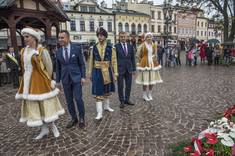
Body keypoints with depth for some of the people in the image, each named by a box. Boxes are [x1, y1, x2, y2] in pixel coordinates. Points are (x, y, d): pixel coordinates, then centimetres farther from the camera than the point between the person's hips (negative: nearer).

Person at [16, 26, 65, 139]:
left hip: (40, 81, -6)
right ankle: (44, 129, 25)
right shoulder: (23, 51, 9)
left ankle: (53, 126, 23)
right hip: (28, 82, 6)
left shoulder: (42, 51, -10)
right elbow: (25, 67, 13)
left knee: (45, 104, 1)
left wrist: (47, 79, 1)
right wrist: (26, 81, 10)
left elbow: (49, 67, -5)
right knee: (33, 105, 10)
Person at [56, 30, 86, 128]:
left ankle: (81, 117, 19)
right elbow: (58, 67, 11)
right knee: (69, 101, 9)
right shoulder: (58, 52, 6)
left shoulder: (76, 49, -3)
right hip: (65, 80, 3)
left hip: (76, 78, -3)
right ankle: (74, 118, 27)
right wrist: (58, 81, 10)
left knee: (78, 98, -5)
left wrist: (83, 77, -8)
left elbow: (82, 64, 0)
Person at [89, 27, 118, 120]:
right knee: (98, 93, -2)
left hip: (107, 72, 1)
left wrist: (115, 74, -5)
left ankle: (106, 106, 36)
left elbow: (114, 62, -2)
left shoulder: (111, 48, -3)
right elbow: (91, 61, 6)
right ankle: (99, 113, 4)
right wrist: (90, 74, 8)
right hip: (97, 72, 0)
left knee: (107, 90, 15)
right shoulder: (93, 48, 0)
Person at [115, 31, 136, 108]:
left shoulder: (130, 46, 9)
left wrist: (134, 69, 7)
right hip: (120, 69, -4)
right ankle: (122, 101, 16)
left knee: (128, 85, 10)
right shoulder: (116, 47, -3)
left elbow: (132, 58, 11)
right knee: (120, 86, 3)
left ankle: (127, 99, 26)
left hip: (129, 69, 4)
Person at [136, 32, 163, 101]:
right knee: (145, 80, -3)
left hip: (152, 63, 5)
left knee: (152, 80, 6)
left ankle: (150, 95, 21)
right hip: (145, 64, -4)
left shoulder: (154, 45, 7)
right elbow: (138, 55, 0)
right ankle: (144, 95, 11)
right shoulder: (142, 45, -6)